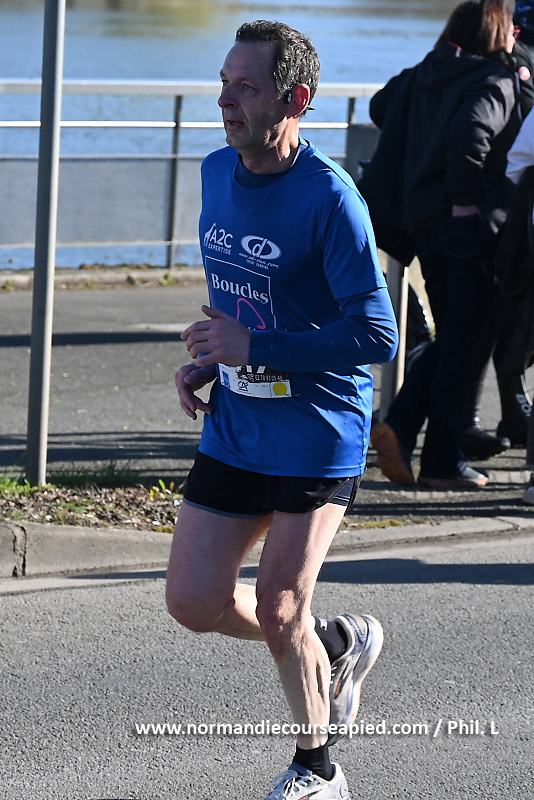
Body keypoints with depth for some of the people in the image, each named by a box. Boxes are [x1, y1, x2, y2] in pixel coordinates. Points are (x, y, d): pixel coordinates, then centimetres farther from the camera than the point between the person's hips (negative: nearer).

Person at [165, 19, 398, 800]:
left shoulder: (330, 197, -19)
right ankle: (337, 645, 31)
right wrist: (207, 360, 3)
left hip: (317, 439, -7)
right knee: (194, 602, 3)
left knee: (277, 614, -2)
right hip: (233, 429, 7)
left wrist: (255, 349, -23)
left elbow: (378, 334, -21)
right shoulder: (217, 173, 4)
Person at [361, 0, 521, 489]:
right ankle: (443, 462, 5)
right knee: (463, 344, 1)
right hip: (474, 228, -7)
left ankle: (398, 426, 2)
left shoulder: (421, 78, 10)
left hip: (424, 224, 7)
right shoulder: (496, 83, -12)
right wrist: (465, 201, -20)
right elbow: (471, 133, -30)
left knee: (453, 340, 18)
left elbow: (380, 108, 25)